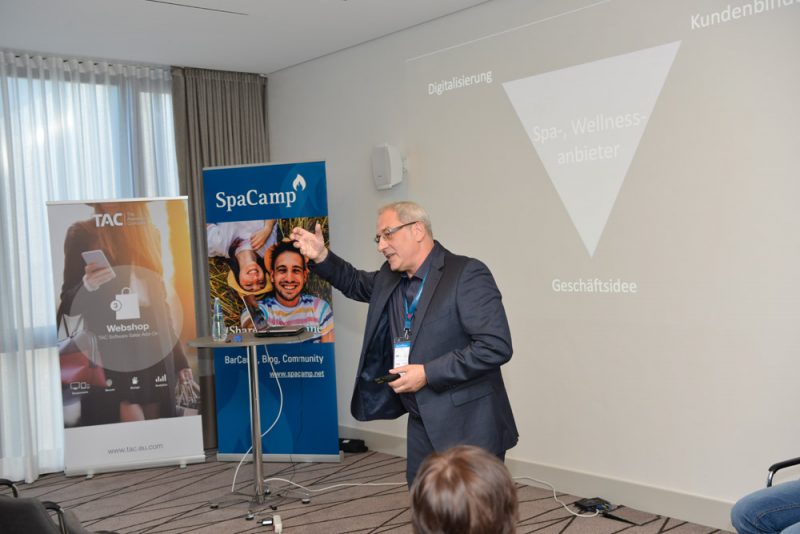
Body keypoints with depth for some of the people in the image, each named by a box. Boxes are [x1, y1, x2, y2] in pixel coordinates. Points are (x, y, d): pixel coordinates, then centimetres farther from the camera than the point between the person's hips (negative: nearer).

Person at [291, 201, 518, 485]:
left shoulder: (467, 274, -15)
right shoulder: (389, 278, 9)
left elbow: (496, 346, -22)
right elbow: (356, 283, 31)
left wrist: (428, 373, -20)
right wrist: (321, 257, 12)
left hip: (469, 428, -7)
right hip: (422, 425, 8)